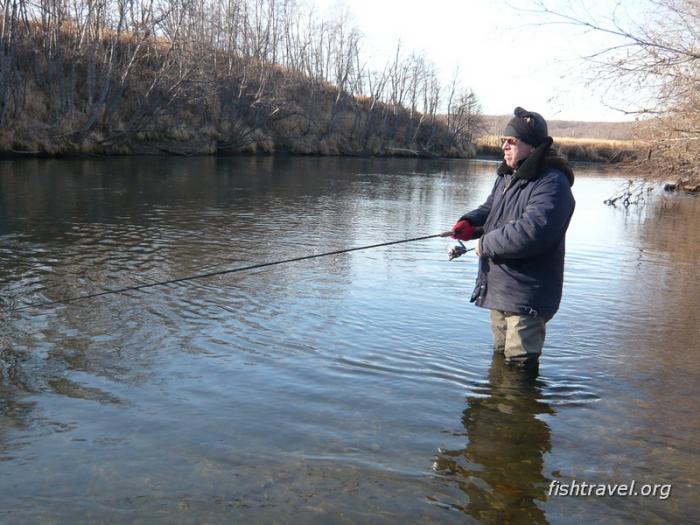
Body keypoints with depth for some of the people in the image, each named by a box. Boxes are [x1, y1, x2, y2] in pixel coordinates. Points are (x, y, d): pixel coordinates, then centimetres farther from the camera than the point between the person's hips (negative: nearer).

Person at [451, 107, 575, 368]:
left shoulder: (552, 183, -20)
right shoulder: (507, 176, 10)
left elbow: (530, 232, -32)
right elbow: (490, 208, 21)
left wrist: (485, 244, -19)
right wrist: (470, 222, -3)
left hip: (526, 296, -9)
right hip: (497, 288, 9)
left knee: (519, 365, -1)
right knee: (500, 357, 26)